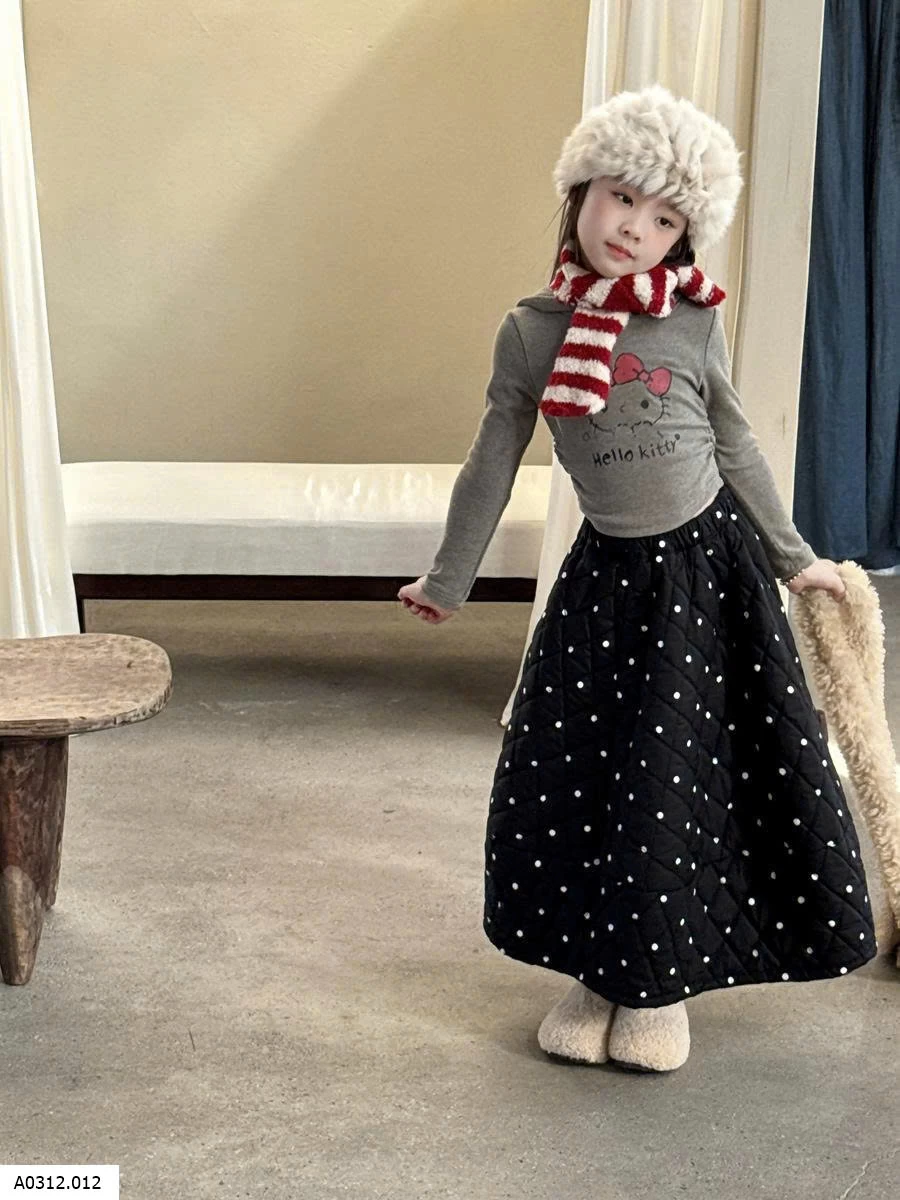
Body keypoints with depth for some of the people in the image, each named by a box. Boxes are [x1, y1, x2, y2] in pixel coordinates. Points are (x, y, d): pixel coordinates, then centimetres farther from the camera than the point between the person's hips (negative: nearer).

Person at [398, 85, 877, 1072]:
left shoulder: (695, 327, -5)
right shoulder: (531, 330, -4)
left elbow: (735, 448, 7)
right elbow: (493, 462, 3)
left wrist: (792, 558, 14)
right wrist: (449, 580, 7)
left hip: (711, 564, 0)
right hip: (610, 576, 1)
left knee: (677, 777, 5)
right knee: (571, 772, 3)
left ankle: (659, 983, 24)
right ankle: (601, 970, 24)